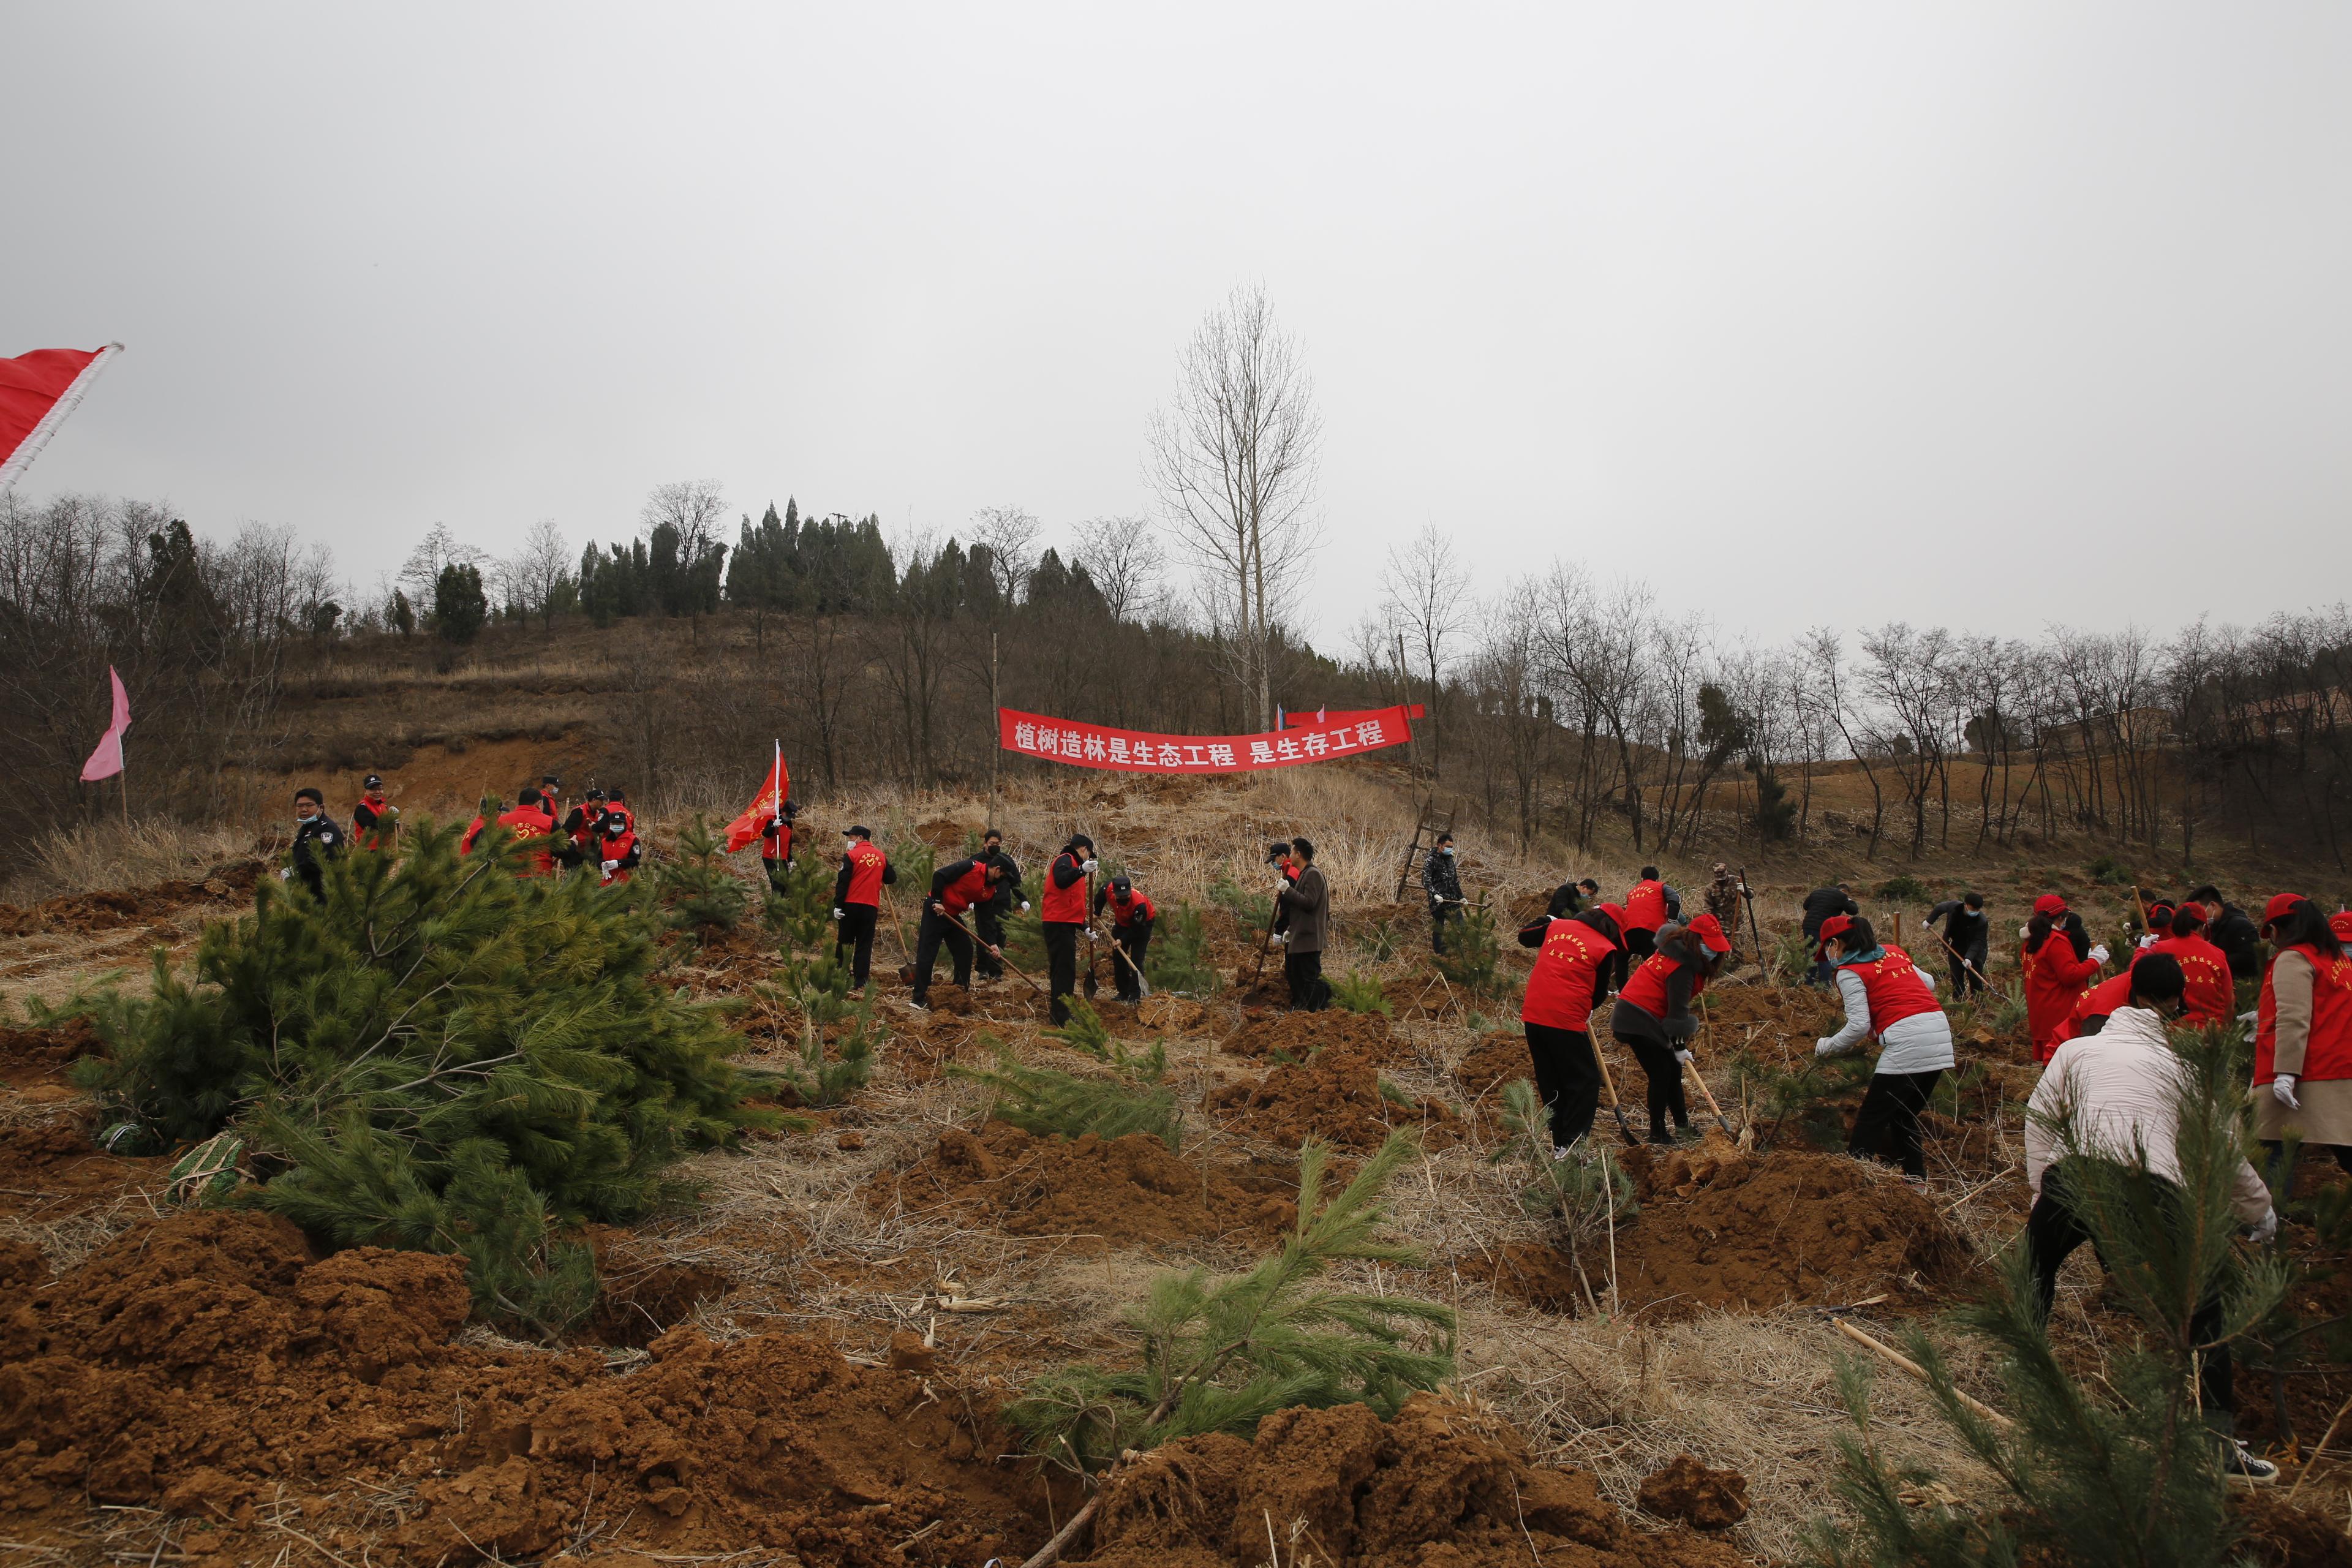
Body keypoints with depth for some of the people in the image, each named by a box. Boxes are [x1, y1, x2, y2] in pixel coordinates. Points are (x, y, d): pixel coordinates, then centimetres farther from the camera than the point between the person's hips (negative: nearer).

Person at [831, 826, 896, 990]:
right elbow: (891, 879, 13)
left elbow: (842, 882, -10)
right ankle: (860, 982, 1)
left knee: (844, 942, 9)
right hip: (871, 907, 3)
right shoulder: (881, 856, 8)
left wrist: (838, 905, -9)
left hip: (851, 904, -3)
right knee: (865, 945, 6)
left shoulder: (851, 855, -5)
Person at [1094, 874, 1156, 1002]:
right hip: (1122, 922, 6)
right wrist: (1097, 913, 2)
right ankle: (1124, 993, 16)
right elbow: (1101, 895, -3)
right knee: (1118, 957, 6)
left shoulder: (1140, 904, -42)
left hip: (1143, 924, -6)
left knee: (1136, 959, -14)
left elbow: (1137, 928, -29)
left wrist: (1123, 940, -33)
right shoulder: (1109, 890, -30)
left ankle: (1135, 995, -10)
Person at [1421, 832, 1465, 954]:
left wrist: (1461, 897, 24)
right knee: (1437, 931, 0)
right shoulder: (1431, 860, -7)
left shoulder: (1450, 859, 16)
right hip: (1437, 903, -7)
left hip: (1453, 902, 7)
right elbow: (1426, 879, -18)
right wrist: (1435, 894, -30)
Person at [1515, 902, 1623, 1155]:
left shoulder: (1557, 926, 10)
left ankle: (1558, 1141, 23)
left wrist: (1546, 920, 43)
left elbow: (1523, 936, 27)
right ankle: (1569, 1146, 0)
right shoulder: (1605, 949, -3)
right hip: (1566, 1021, -6)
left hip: (1532, 1017, 6)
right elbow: (1598, 994, 6)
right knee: (1586, 1081, 6)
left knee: (1550, 1083, 18)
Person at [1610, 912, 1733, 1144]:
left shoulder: (1676, 949, 8)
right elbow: (1678, 1009, -20)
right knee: (1661, 1074, -6)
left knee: (1672, 1069, 15)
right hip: (1638, 1022, -10)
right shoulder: (1682, 966, -22)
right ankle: (1657, 1134, 3)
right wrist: (1680, 1046, -14)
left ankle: (1682, 1122, 26)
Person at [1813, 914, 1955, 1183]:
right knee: (1905, 1116, 20)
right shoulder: (1894, 952, 18)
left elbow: (1859, 1026, -9)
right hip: (1940, 1033, 7)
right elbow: (1928, 984, 27)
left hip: (1906, 1043, -7)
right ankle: (1917, 1181, 19)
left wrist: (1826, 1047, 5)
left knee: (1871, 1120, 2)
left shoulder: (1849, 972, -3)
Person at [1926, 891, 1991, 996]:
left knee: (1975, 977, -7)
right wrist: (1929, 921, 12)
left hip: (1975, 951, -3)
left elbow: (1977, 942, -27)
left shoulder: (1982, 921, -28)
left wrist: (1969, 957, -38)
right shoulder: (1953, 906, -21)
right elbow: (1939, 908, 3)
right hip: (1956, 948, 3)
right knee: (1956, 977, 5)